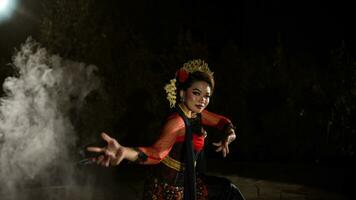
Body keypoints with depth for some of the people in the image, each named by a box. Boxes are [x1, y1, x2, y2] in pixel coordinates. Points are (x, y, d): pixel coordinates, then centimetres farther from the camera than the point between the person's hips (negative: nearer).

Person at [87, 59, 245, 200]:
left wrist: (228, 136, -9)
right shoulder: (177, 121, -27)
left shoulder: (197, 114, -1)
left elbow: (223, 121, 15)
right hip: (168, 187, -8)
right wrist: (124, 152, -64)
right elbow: (157, 152, -44)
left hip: (187, 181, 8)